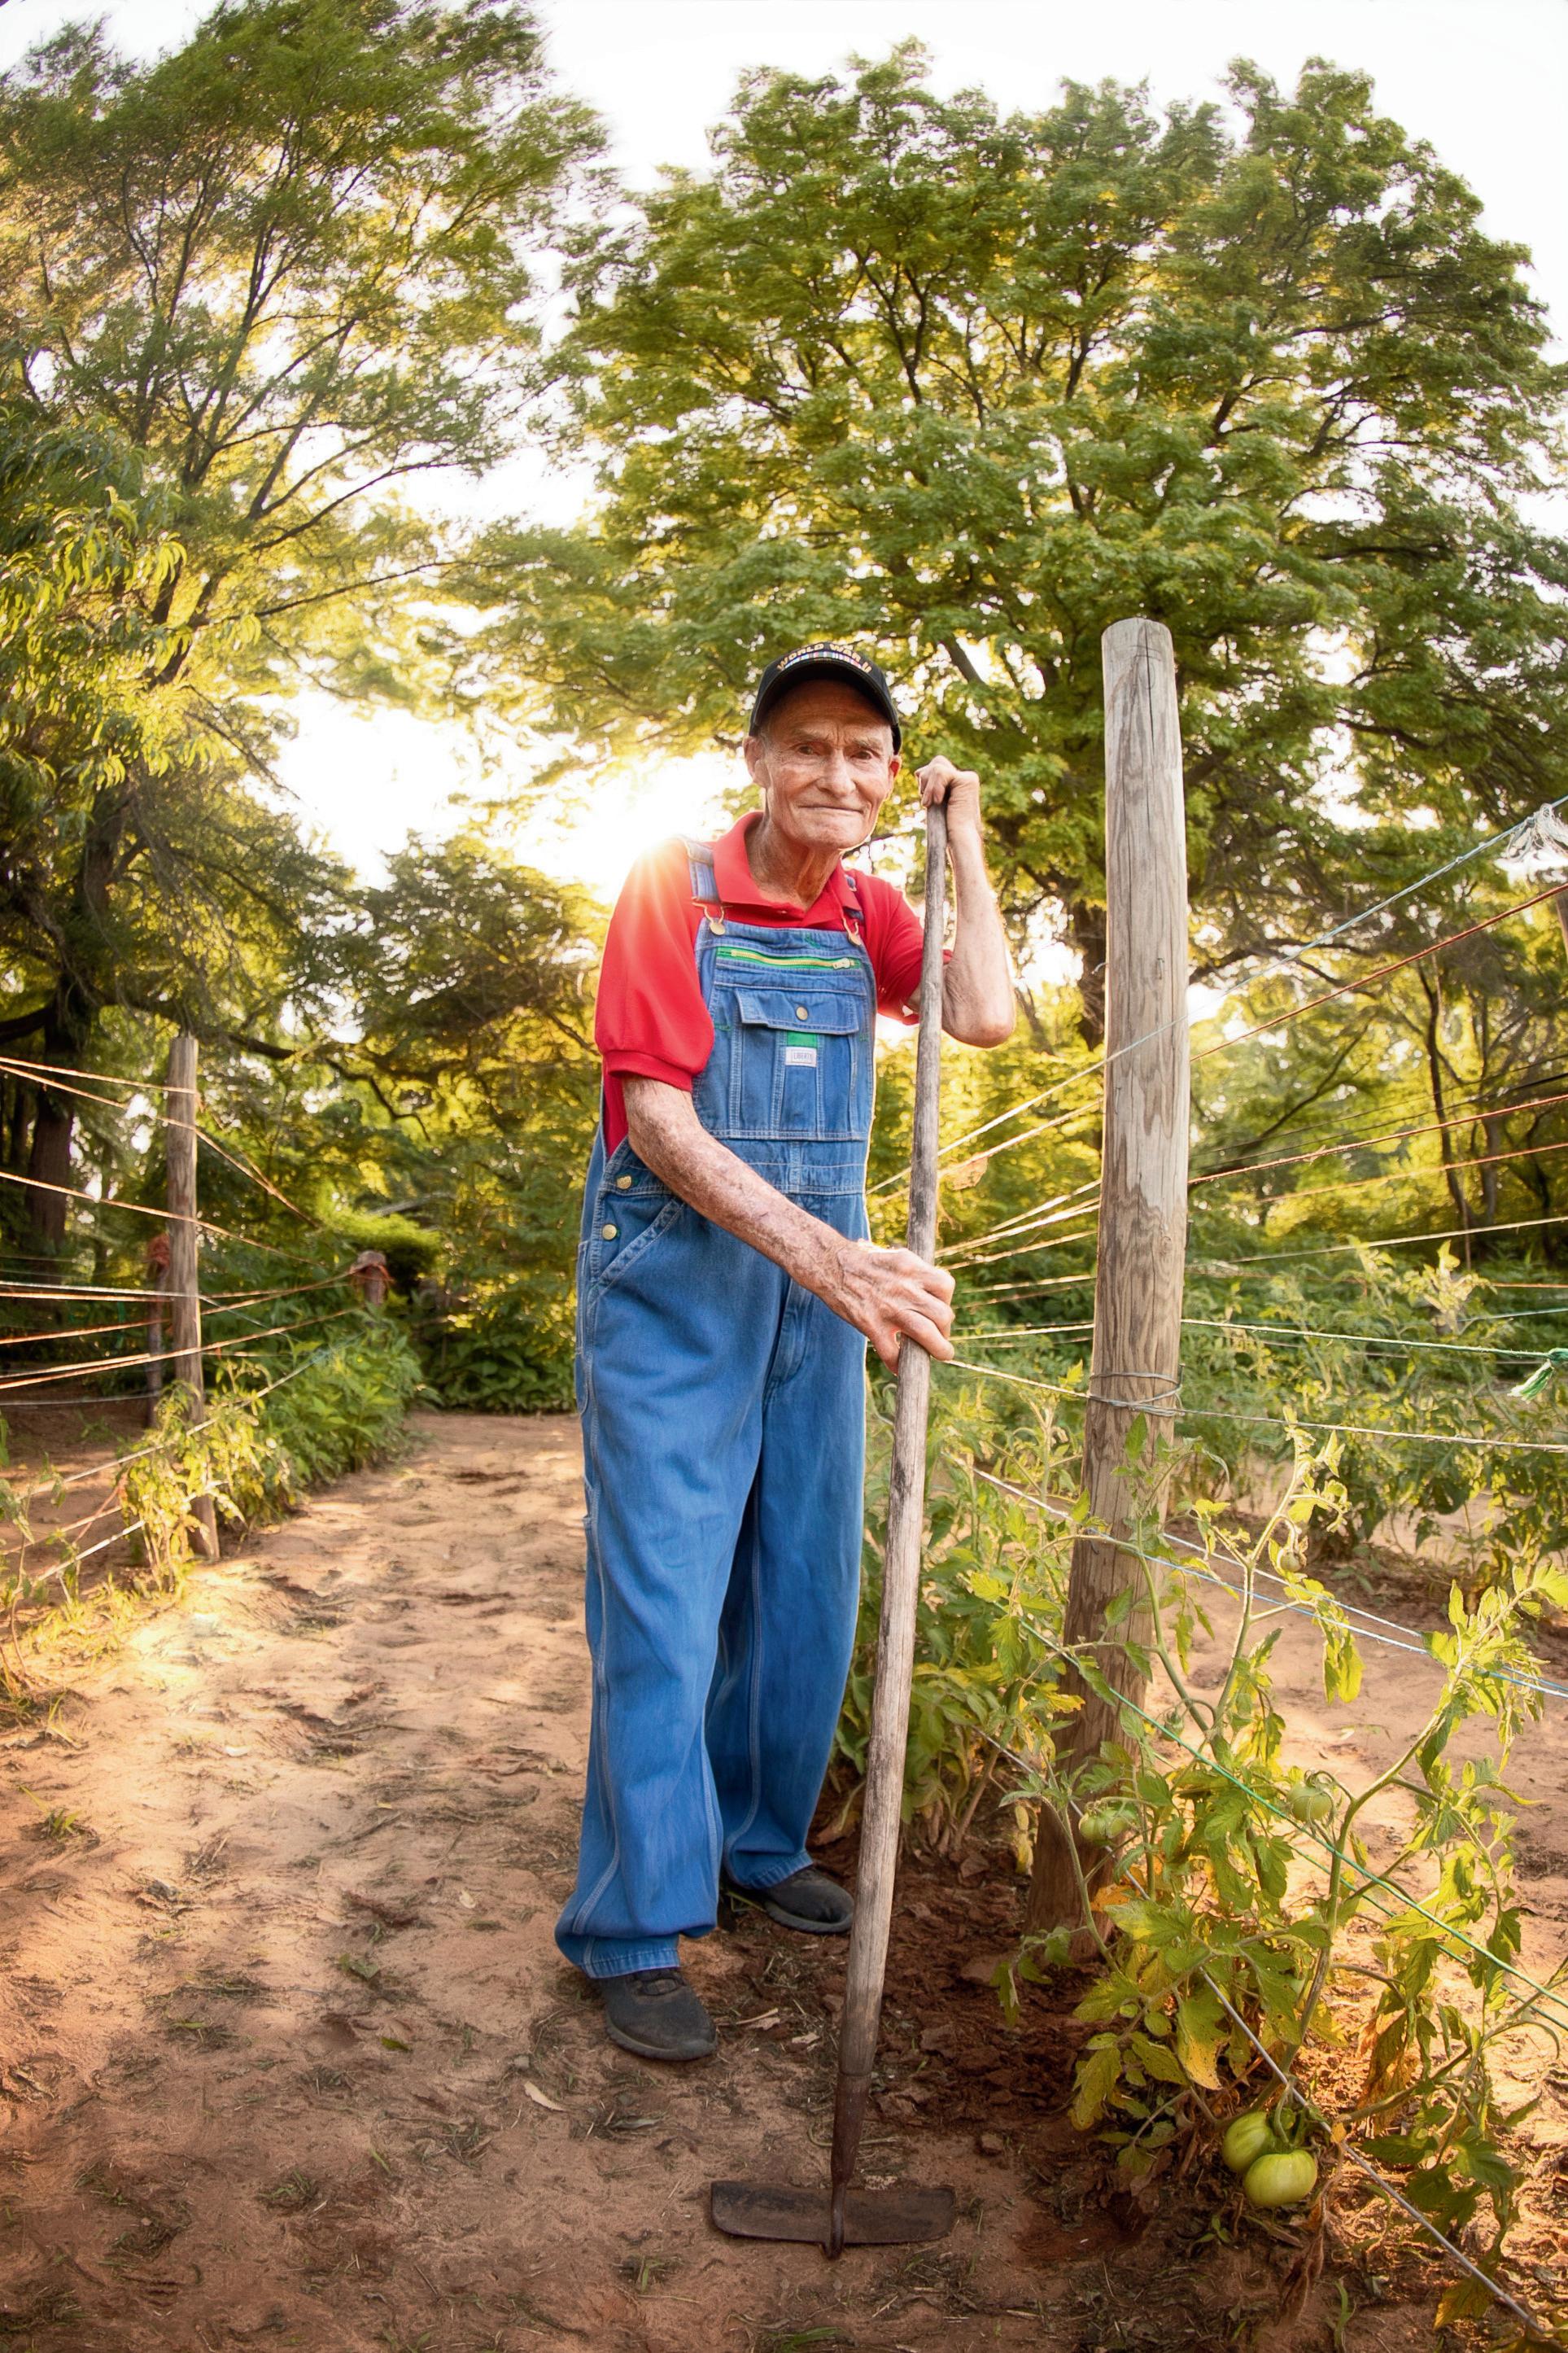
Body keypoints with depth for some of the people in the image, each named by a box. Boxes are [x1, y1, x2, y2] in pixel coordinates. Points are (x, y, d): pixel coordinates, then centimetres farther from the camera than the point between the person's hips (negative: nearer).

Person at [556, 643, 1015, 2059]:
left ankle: (760, 1845, 31)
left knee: (805, 1592, 13)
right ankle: (634, 1930, 6)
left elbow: (986, 1018, -10)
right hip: (673, 1286, -6)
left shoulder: (872, 917, 7)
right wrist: (827, 1256, -27)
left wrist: (966, 844, -4)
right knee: (663, 1599, -5)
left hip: (820, 1290, 6)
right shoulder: (675, 893, -10)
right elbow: (657, 1116, -18)